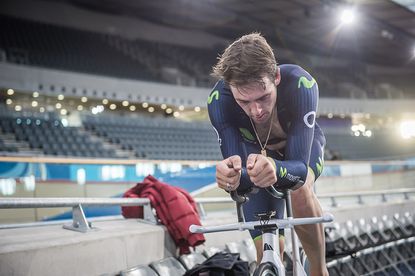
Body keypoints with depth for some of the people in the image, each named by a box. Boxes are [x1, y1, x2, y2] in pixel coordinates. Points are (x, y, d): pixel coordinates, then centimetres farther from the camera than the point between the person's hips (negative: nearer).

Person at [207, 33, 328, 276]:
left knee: (300, 189, -34)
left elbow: (300, 167, -44)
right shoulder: (220, 99, -37)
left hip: (301, 147, -1)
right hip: (258, 151, 2)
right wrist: (232, 176, -60)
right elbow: (241, 179, -36)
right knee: (268, 249, -8)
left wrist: (276, 168, -67)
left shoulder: (301, 85, -42)